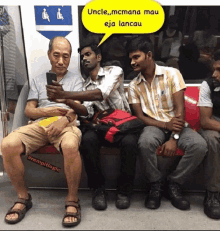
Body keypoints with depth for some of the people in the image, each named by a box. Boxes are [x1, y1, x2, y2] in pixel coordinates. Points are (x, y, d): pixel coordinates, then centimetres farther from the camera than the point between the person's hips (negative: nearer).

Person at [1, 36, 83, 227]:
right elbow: (29, 110, 15)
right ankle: (23, 197, -5)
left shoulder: (75, 79, 18)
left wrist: (64, 119, -22)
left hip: (66, 124, -2)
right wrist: (46, 111, -7)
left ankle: (72, 200, -18)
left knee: (70, 146, -39)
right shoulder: (38, 81, 24)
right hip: (39, 124, 3)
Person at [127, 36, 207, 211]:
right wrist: (165, 125, -19)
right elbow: (139, 116, -2)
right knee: (145, 142, -35)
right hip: (153, 126, 0)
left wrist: (174, 138, -22)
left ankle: (174, 183, -5)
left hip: (175, 124, 0)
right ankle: (156, 183, -7)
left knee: (199, 145, -29)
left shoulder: (172, 73, -4)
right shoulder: (134, 85, 3)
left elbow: (179, 108, -10)